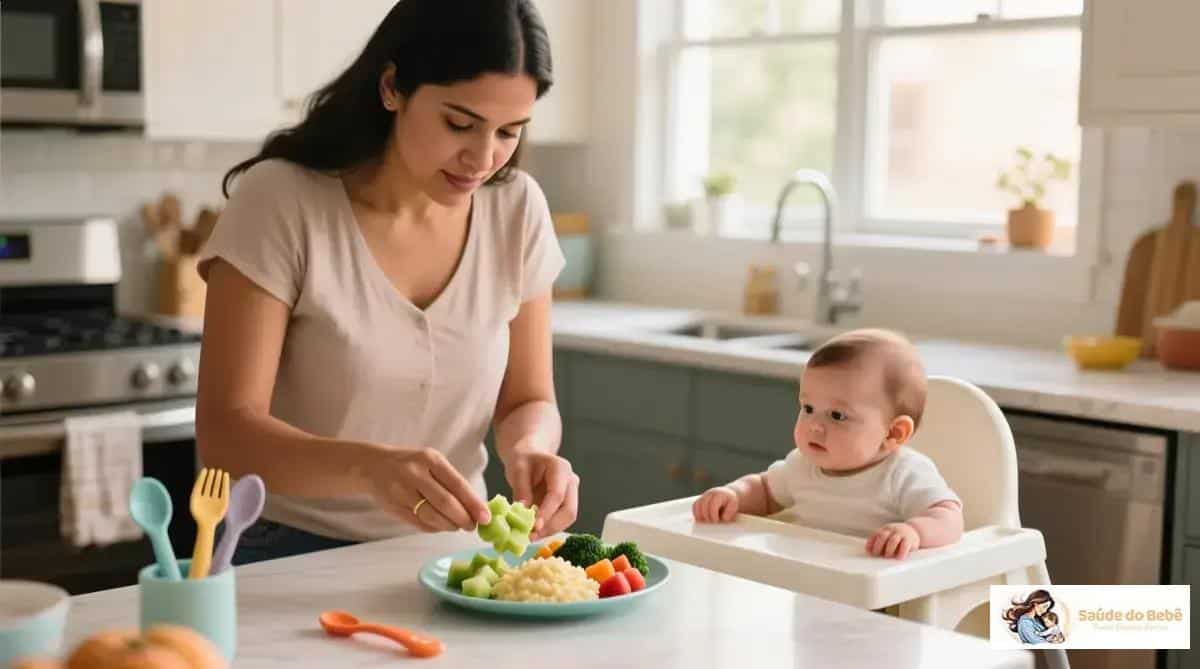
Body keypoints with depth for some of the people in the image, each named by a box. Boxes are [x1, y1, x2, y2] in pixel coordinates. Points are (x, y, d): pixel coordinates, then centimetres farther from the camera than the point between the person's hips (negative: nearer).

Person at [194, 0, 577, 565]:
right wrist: (368, 465, -37)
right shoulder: (280, 201, -15)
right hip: (296, 554, -3)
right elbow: (225, 433, -18)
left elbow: (527, 401, 4)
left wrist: (528, 449, -20)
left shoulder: (517, 209, -3)